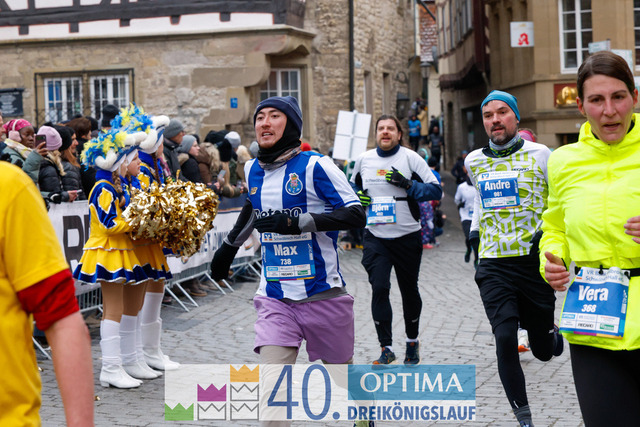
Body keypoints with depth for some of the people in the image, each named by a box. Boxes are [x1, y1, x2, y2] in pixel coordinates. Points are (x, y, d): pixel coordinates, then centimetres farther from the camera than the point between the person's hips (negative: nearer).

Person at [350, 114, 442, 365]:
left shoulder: (410, 158, -4)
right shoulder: (363, 160, 6)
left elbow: (436, 190, -7)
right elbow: (353, 186, 22)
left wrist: (408, 184, -20)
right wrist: (358, 196, 0)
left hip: (407, 237, -1)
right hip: (376, 236, 2)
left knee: (409, 290, 11)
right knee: (379, 288, -11)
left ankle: (412, 340, 33)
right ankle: (386, 348, -3)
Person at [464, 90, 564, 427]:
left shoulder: (539, 155, -3)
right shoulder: (474, 161, 8)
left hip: (534, 260, -2)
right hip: (493, 265, 2)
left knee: (544, 351, 7)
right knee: (505, 339, -15)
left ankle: (549, 331, 45)